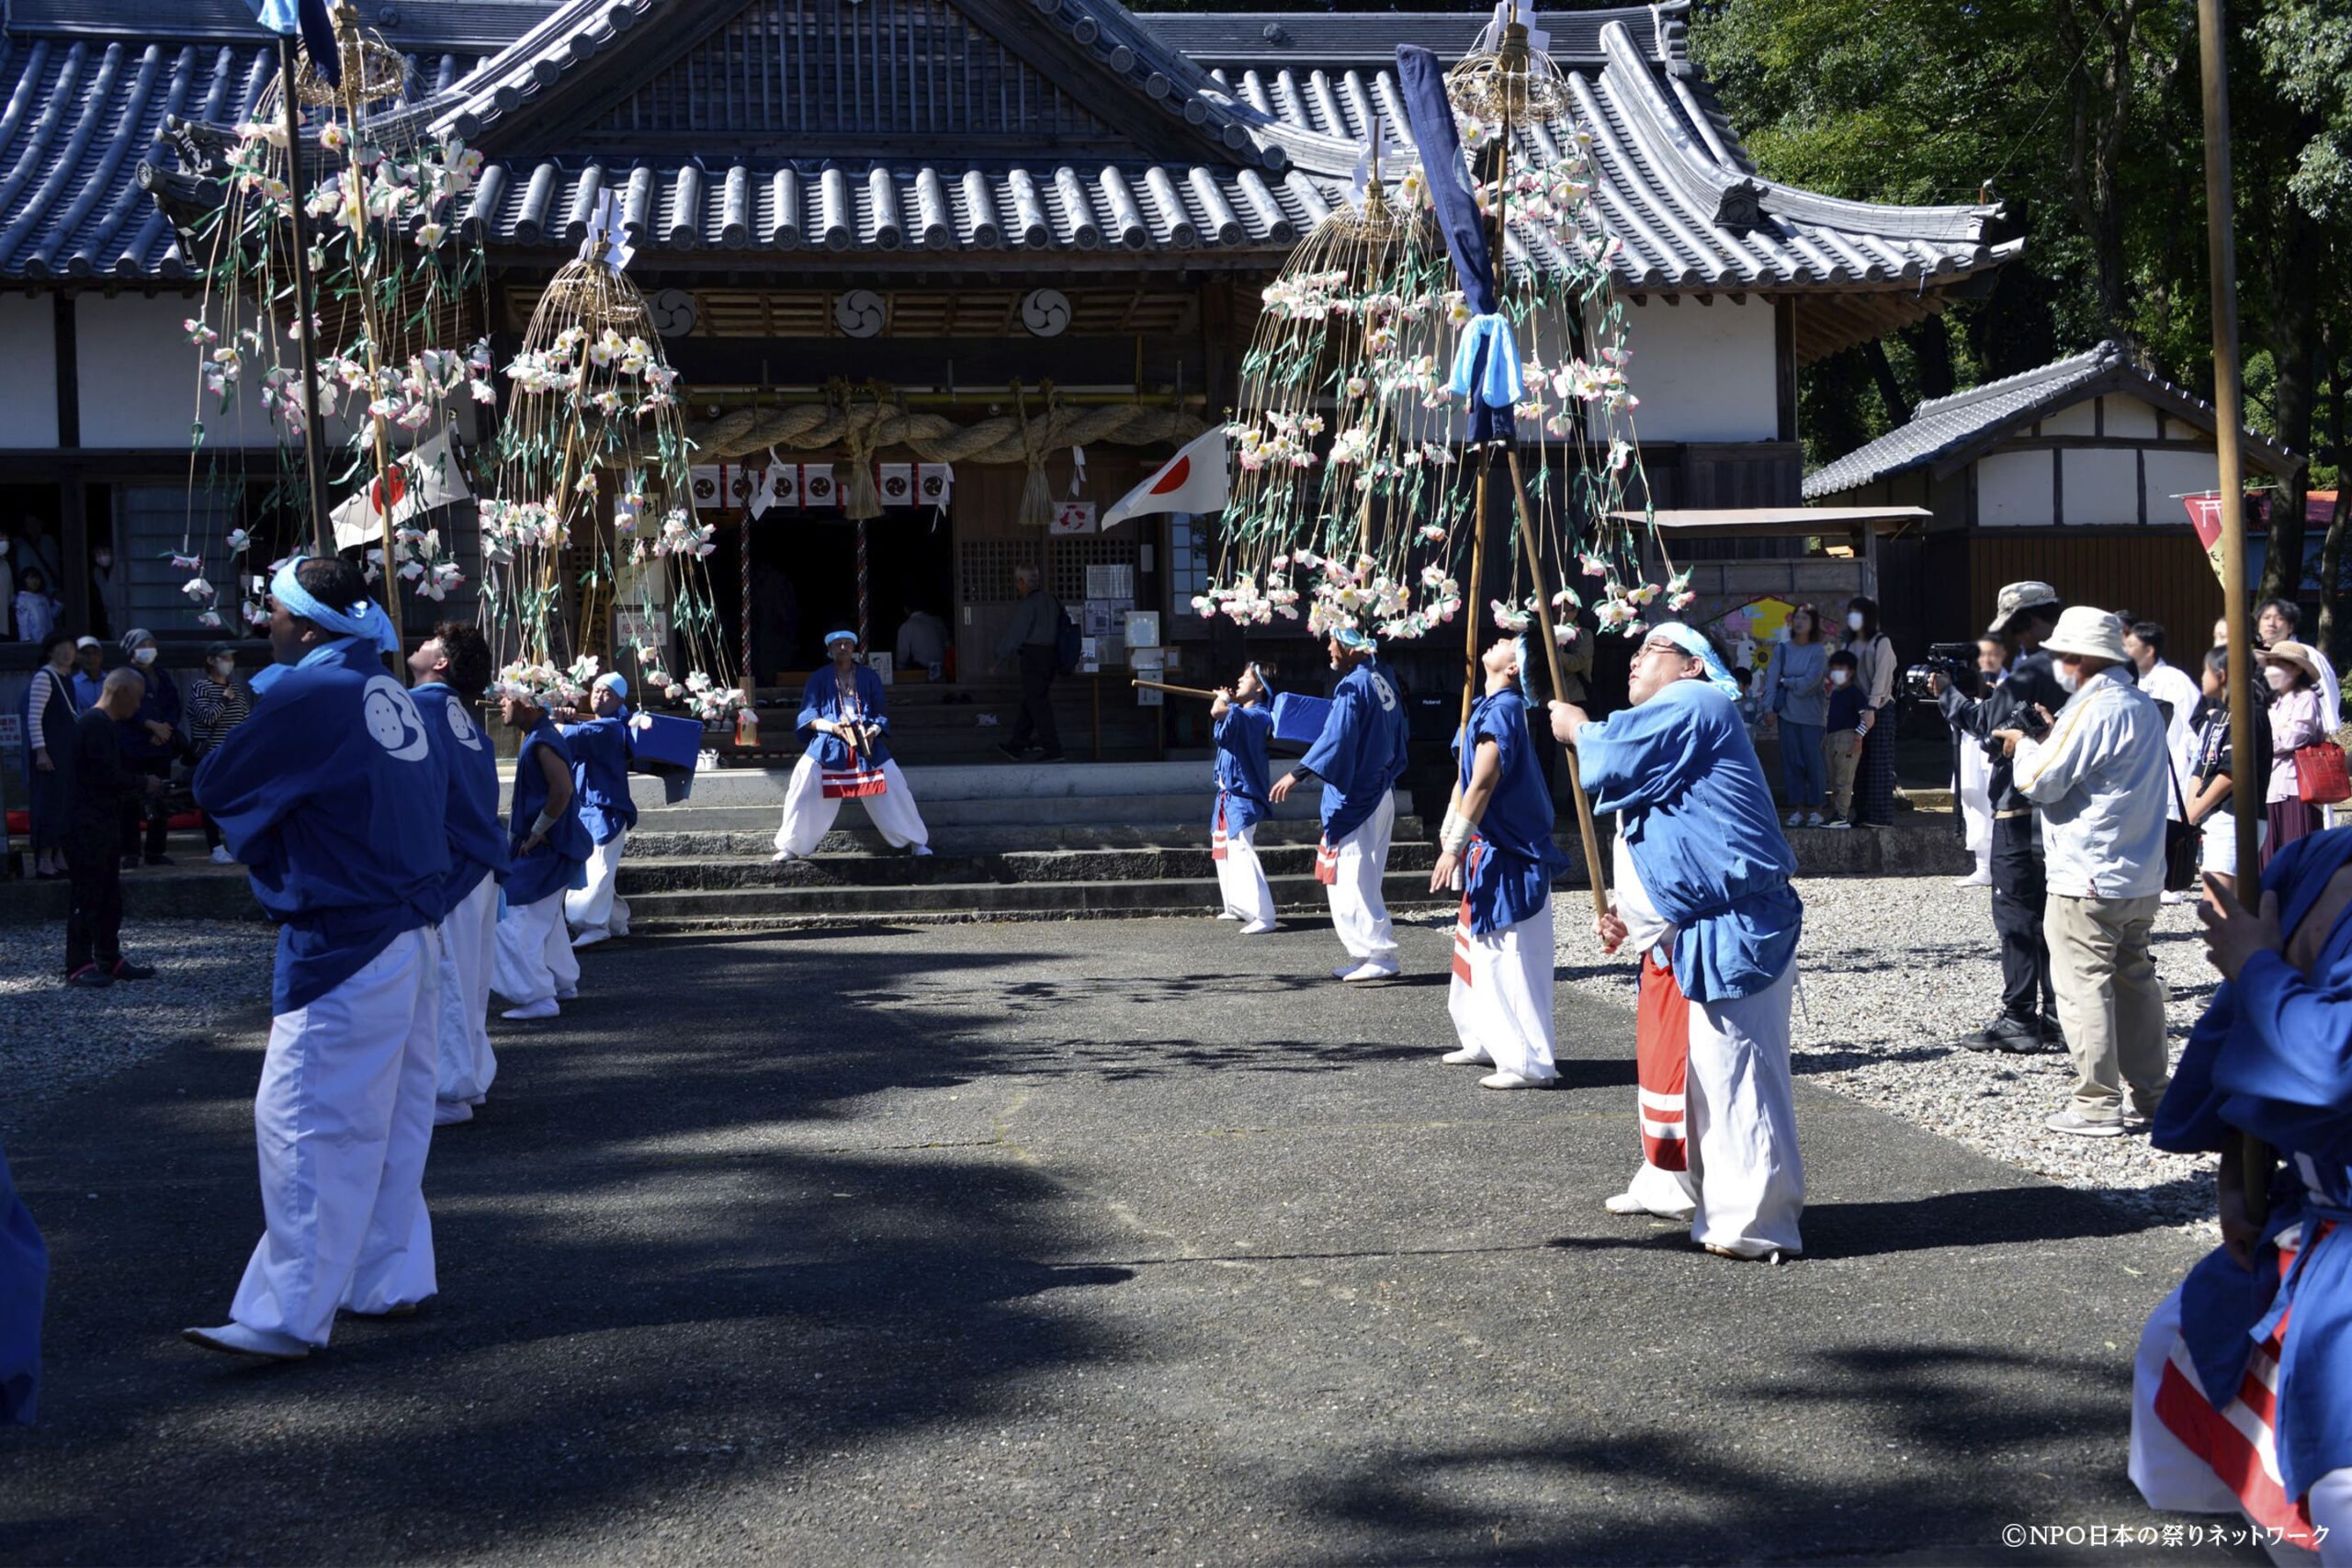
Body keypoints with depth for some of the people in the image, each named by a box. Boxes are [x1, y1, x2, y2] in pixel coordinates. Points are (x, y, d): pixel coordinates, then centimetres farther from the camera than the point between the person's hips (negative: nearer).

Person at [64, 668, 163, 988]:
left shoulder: (104, 724, 18)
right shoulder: (96, 724, -16)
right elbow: (107, 775, -21)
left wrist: (140, 788, 12)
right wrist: (144, 784, -8)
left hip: (103, 823, 11)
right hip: (87, 826, -11)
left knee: (109, 896, 13)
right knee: (87, 895, -8)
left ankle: (109, 960, 19)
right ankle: (79, 966, -5)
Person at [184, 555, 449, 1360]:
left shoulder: (308, 695, -16)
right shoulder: (392, 694, 8)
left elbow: (215, 787, -8)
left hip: (345, 946, -9)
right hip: (411, 936, 9)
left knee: (305, 1123, -7)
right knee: (389, 1124, 16)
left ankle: (285, 1317, -7)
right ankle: (392, 1283, 25)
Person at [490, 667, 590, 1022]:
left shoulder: (542, 743, -20)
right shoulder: (537, 738, 12)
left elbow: (562, 791, -32)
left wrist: (537, 832, -22)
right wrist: (519, 831, 17)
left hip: (543, 850, -11)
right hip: (543, 847, 11)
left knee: (516, 921, -10)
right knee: (545, 918, 22)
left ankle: (538, 998, -8)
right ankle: (562, 983, 35)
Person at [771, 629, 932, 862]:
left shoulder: (869, 677, 9)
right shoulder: (819, 678, 5)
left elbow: (881, 712, 9)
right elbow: (808, 716, 1)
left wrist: (874, 730, -13)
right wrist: (831, 726, -17)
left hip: (867, 745, 1)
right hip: (829, 746, -1)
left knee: (894, 790, -3)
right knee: (805, 788, -12)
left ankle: (917, 842, 11)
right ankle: (791, 847, 1)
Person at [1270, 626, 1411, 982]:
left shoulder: (1353, 686, -17)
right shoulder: (1383, 681, 11)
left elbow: (1335, 739, -26)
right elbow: (1397, 737, 19)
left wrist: (1296, 774, -27)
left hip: (1354, 799, -10)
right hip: (1381, 794, 10)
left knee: (1350, 881, -5)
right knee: (1364, 882, 14)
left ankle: (1379, 956, -6)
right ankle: (1372, 953, 16)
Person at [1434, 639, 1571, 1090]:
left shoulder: (1501, 711, -18)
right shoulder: (1491, 708, 12)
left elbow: (1482, 784, -23)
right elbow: (1466, 778, 20)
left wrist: (1454, 848, -22)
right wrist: (1448, 833, 22)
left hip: (1505, 857, -11)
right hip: (1492, 850, 11)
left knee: (1508, 958, -9)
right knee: (1481, 949, 19)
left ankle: (1530, 1063, -7)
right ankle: (1486, 1043, 31)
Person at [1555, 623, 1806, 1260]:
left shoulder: (1694, 704, -9)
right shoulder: (1666, 722, 24)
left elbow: (1613, 752, -21)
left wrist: (1575, 726, 2)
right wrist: (1630, 912, 12)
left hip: (1727, 935, -12)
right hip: (1679, 939, 12)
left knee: (1731, 1070, -11)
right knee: (1667, 1058, 21)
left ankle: (1756, 1221, -9)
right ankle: (1674, 1185, 37)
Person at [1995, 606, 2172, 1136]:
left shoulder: (2094, 710, -18)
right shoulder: (2144, 706, 13)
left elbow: (2040, 780, -17)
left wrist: (2025, 745, 2)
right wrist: (2055, 735, 12)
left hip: (2088, 879, -9)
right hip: (2142, 878, 9)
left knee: (2084, 987, -3)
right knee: (2135, 980, 15)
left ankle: (2097, 1105, -1)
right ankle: (2151, 1095, 19)